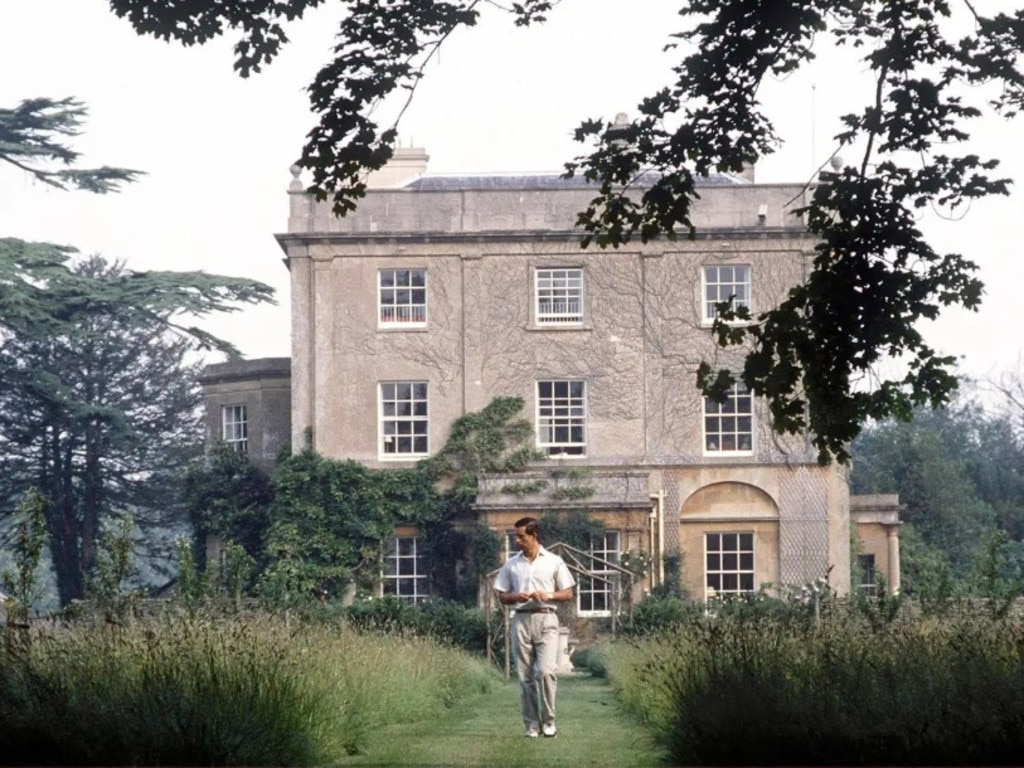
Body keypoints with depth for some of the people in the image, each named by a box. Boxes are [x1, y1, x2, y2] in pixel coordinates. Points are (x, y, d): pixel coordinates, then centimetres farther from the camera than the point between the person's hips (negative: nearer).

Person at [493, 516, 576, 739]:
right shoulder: (511, 564, 10)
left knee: (545, 671, -15)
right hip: (522, 620, 3)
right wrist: (517, 597, -8)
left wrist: (549, 596, -11)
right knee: (525, 676, 1)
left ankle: (548, 721, -2)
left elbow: (568, 593, 7)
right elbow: (502, 596, 13)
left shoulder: (553, 562, 4)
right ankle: (532, 724, 8)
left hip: (546, 620, -2)